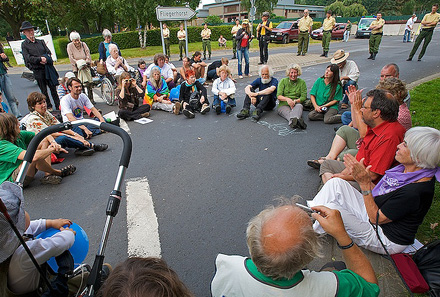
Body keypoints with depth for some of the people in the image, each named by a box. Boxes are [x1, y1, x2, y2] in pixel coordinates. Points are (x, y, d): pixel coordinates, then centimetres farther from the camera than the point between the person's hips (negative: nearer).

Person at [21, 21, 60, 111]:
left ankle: (58, 106, 7)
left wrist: (45, 59, -12)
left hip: (48, 68, 3)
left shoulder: (41, 42, 16)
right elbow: (28, 58, -6)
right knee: (44, 91, 4)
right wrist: (40, 59, -16)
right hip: (38, 70, -2)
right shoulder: (24, 45, 4)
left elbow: (49, 53, 8)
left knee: (53, 88, 2)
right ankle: (49, 108, 12)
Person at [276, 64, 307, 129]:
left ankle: (293, 122, -67)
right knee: (288, 112, -36)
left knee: (299, 106, -36)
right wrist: (287, 99, -22)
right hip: (284, 105, 0)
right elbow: (279, 96, -1)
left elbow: (303, 97, 3)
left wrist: (295, 101, -18)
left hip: (296, 104, 0)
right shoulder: (283, 81, 11)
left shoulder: (302, 82, 13)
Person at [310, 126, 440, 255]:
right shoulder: (406, 168, -4)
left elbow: (376, 219, -24)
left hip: (387, 240, -8)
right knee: (336, 183, -5)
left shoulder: (415, 192, -31)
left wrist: (365, 183, -29)